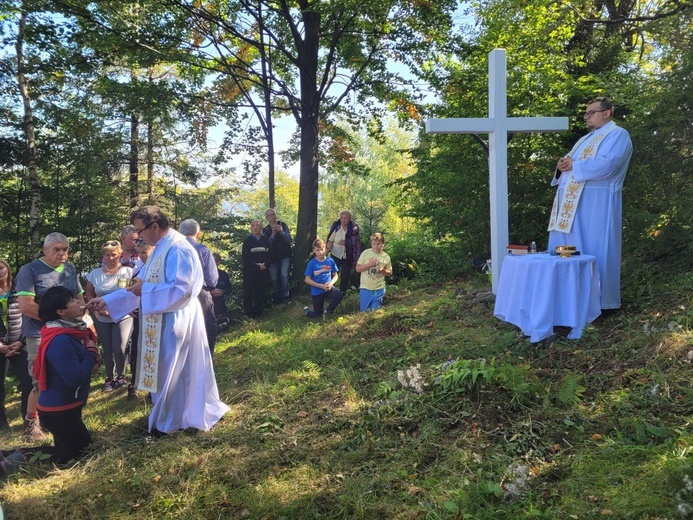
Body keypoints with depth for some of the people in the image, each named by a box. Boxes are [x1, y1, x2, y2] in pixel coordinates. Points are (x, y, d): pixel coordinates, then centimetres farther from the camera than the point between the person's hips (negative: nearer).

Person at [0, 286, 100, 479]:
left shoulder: (70, 331, 4)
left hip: (64, 405, 10)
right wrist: (92, 353, -18)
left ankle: (18, 454, 16)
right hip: (58, 410, -10)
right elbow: (75, 378, -31)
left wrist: (92, 362, -5)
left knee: (68, 446, 21)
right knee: (80, 449, 4)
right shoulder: (60, 341, -27)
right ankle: (20, 457, 3)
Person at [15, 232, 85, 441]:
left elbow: (80, 298, 18)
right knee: (42, 382, -1)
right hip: (41, 336, -5)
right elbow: (25, 306, -18)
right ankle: (31, 421, 19)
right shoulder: (30, 270, -9)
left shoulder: (70, 270, 10)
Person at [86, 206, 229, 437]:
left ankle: (169, 422, 21)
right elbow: (142, 285, 14)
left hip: (175, 322, -10)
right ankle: (168, 416, 35)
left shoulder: (177, 249, -20)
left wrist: (145, 289, -19)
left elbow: (182, 289, -27)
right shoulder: (161, 249, 12)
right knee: (163, 370, 19)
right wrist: (105, 301, 7)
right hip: (162, 322, 10)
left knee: (170, 371, 4)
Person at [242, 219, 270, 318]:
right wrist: (256, 265, -13)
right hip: (249, 270, -3)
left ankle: (258, 309, 15)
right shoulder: (247, 241, -2)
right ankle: (248, 311, 7)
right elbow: (244, 257, -6)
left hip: (262, 270, 3)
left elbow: (269, 254, 8)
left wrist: (264, 264, -10)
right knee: (248, 290, -2)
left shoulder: (265, 240, 7)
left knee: (260, 290, 4)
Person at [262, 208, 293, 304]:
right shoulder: (265, 230, 4)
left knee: (284, 275, -18)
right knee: (275, 279, 3)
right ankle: (277, 298, 19)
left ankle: (285, 296, -7)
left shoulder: (283, 225, 1)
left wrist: (281, 232, -24)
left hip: (285, 256, -2)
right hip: (273, 257, 2)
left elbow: (289, 240, -6)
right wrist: (273, 234, -21)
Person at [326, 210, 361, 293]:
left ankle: (343, 292, 26)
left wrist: (346, 243, -17)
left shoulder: (354, 228, -8)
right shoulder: (336, 227, -11)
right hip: (336, 254, -1)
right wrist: (327, 250, -20)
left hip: (347, 256, 1)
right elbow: (330, 240, -7)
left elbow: (356, 242, -3)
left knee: (345, 275, 10)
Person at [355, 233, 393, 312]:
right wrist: (369, 264, -17)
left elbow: (390, 273, 8)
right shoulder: (365, 253, -5)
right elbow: (357, 269, -4)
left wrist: (383, 270, -14)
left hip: (379, 289, 1)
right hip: (365, 288, -1)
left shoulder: (386, 256, -1)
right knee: (364, 311, 5)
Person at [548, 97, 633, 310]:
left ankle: (597, 300, 1)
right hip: (573, 202, 9)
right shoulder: (586, 139, 26)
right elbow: (571, 163, 24)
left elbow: (607, 165, -18)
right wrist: (563, 166, 0)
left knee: (592, 250, -7)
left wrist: (575, 166, -10)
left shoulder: (618, 135, -1)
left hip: (596, 203, -9)